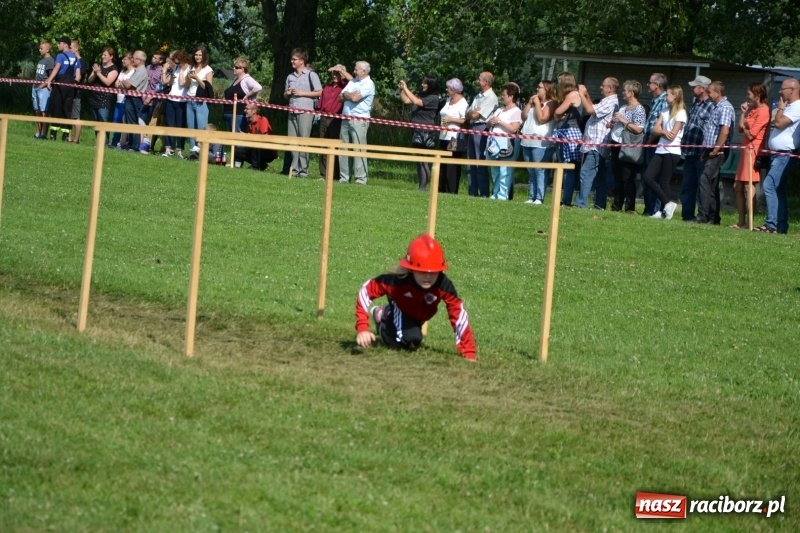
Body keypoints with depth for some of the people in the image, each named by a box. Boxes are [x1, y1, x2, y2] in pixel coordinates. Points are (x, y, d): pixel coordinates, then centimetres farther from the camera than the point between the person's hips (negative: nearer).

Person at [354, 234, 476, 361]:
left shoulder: (443, 285, -43)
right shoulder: (397, 280, -45)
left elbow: (459, 316, -36)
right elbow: (366, 291, -34)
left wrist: (468, 354, -37)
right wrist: (362, 329, -42)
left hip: (420, 316, 3)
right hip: (400, 309, -3)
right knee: (411, 340, -25)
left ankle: (384, 315, 43)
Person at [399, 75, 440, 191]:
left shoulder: (433, 98, -11)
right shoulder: (421, 95, 11)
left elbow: (416, 102, -20)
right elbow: (406, 100, 17)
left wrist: (406, 88, -14)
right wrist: (401, 90, 3)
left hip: (427, 134, -8)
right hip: (417, 132, 8)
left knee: (423, 161, -9)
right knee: (419, 161, 9)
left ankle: (423, 187, -8)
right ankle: (422, 187, 12)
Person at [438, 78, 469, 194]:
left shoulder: (462, 103, -10)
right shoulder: (449, 100, 16)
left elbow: (465, 120, -18)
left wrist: (451, 119, -18)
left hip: (454, 138, -9)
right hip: (444, 136, 9)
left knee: (452, 166, -8)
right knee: (443, 164, 8)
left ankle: (452, 191, -8)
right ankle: (442, 189, 11)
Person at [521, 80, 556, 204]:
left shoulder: (551, 104, -4)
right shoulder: (535, 101, 22)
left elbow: (542, 118, -15)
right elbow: (524, 116, 18)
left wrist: (537, 103, -7)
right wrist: (529, 103, 8)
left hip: (541, 143, -9)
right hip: (527, 142, 9)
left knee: (540, 171, -12)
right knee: (531, 172, 9)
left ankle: (539, 198, -15)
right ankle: (531, 197, 11)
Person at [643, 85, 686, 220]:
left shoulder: (680, 113, -6)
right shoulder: (665, 112, 16)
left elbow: (672, 135, -12)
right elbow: (655, 129, 6)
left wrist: (660, 131, 3)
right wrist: (664, 132, -13)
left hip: (672, 151, -7)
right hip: (660, 150, 7)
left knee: (664, 182, -6)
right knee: (648, 178, -3)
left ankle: (665, 211, 3)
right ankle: (668, 203, 4)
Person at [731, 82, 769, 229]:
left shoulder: (763, 111, -13)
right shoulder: (752, 109, 17)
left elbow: (751, 134, -16)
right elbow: (741, 129, 14)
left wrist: (744, 128, 3)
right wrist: (743, 112, 7)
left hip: (753, 150, -10)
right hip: (746, 149, 10)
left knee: (749, 185, -12)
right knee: (738, 186, 10)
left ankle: (749, 222, -13)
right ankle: (741, 221, 14)